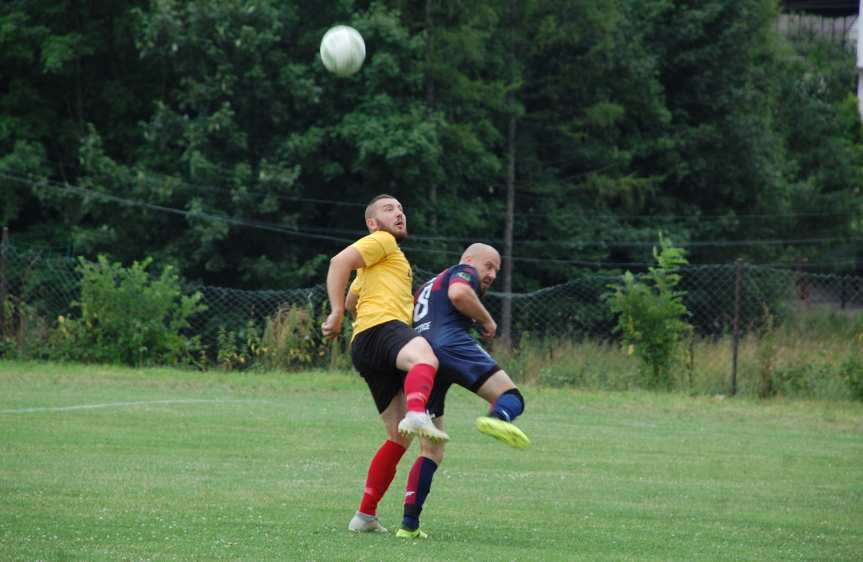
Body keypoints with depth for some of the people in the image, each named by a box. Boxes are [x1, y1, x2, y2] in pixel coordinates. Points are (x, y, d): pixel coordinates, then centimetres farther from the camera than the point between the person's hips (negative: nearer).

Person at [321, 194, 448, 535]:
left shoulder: (392, 257, 39)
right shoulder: (382, 242, 10)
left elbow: (351, 299, 50)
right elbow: (339, 263, -7)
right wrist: (337, 314, -13)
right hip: (381, 327, -9)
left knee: (400, 439, 8)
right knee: (425, 357, -41)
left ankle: (365, 516, 10)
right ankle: (416, 415, -73)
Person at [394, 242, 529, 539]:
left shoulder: (427, 286, 40)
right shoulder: (463, 272, 16)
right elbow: (458, 293, -9)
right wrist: (487, 320, 3)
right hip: (450, 344, -7)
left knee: (431, 452, 9)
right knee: (510, 397, -11)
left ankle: (409, 524, -1)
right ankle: (498, 418, -49)